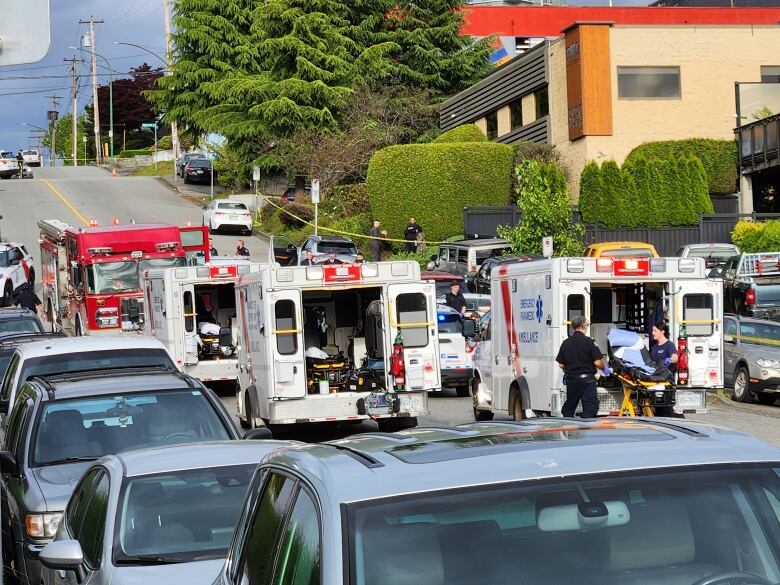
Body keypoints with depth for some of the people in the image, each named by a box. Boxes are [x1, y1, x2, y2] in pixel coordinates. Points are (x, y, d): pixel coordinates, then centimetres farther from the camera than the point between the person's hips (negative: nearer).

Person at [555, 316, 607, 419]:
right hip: (587, 379, -5)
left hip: (571, 379, 5)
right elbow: (597, 362, -14)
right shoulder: (589, 342, -11)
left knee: (569, 406, 16)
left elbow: (561, 365, 6)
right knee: (590, 407, -1)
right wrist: (605, 369, 7)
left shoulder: (566, 343, 4)